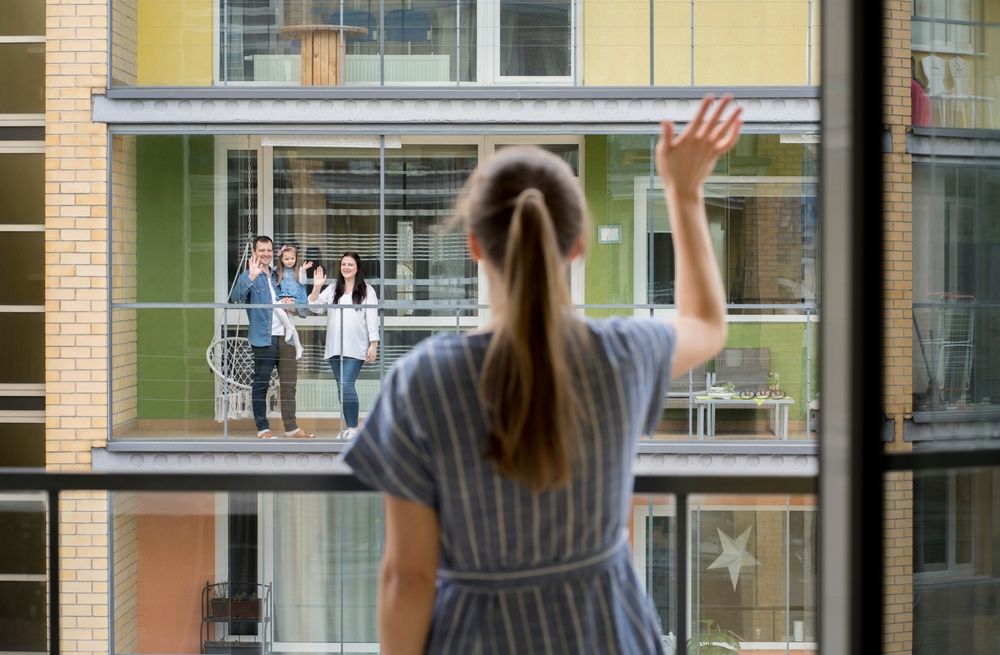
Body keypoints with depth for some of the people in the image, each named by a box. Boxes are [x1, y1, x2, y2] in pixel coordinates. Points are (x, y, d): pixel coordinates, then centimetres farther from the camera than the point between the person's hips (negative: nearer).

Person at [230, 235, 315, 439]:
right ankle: (262, 429, 4)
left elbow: (302, 308, 25)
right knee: (261, 384, 0)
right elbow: (236, 296, -23)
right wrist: (251, 277, -36)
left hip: (286, 336, 6)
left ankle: (291, 428, 12)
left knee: (289, 384, 7)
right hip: (264, 338, -6)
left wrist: (291, 303, 2)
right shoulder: (249, 276, -2)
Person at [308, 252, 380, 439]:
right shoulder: (333, 289, 13)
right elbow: (316, 308, 7)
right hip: (335, 347, 5)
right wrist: (316, 287, -7)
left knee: (347, 386, -15)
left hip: (355, 348, -5)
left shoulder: (366, 290, 2)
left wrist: (374, 344, -7)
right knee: (341, 388, 7)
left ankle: (353, 427, -9)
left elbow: (372, 318, -1)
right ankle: (349, 427, 13)